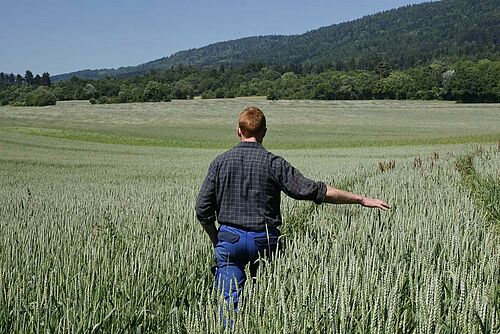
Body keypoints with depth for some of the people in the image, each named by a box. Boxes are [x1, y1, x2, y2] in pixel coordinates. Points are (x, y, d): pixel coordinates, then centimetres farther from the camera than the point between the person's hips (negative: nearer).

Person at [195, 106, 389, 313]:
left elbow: (203, 210, 0)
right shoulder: (274, 163, -7)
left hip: (230, 237, 1)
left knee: (229, 299, 4)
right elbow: (313, 190, -10)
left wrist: (216, 241, 15)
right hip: (264, 239, -1)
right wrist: (361, 199, -4)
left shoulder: (220, 162, -1)